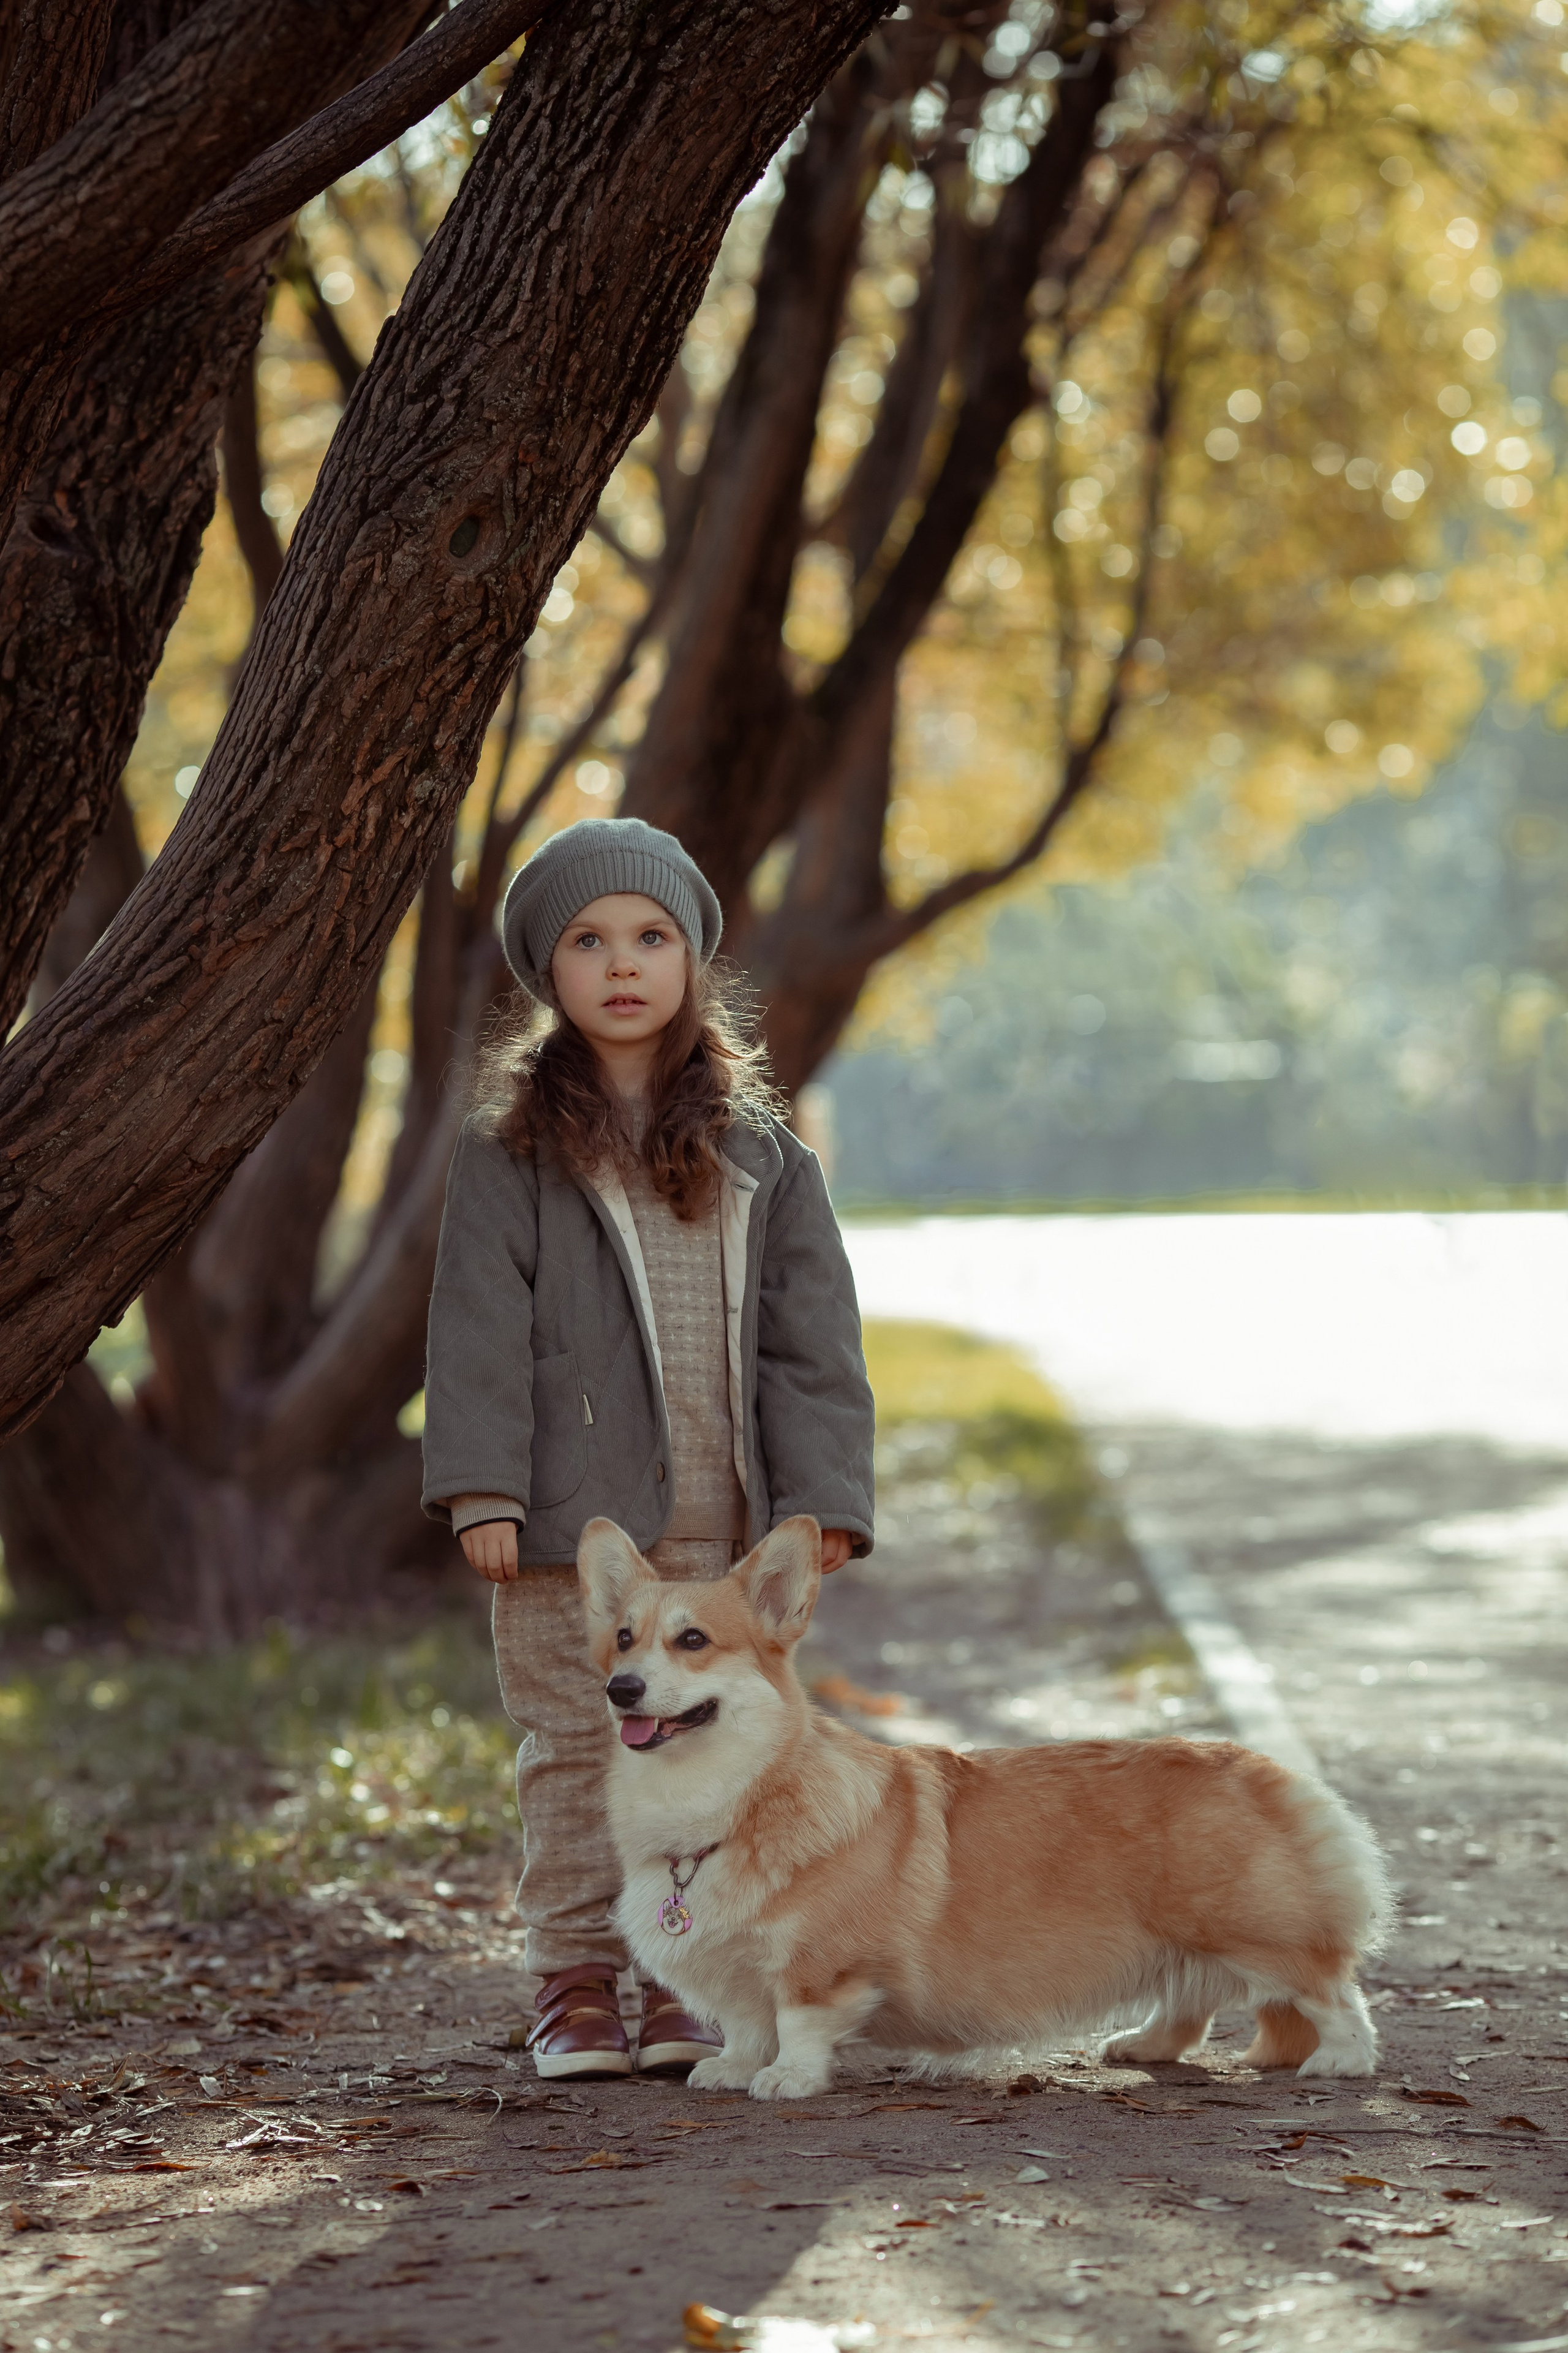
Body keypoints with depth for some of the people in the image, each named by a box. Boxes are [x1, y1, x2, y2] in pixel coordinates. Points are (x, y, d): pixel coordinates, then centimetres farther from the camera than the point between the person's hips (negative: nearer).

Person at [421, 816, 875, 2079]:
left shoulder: (759, 1154, 9)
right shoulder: (510, 1151, 2)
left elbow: (811, 1336, 7)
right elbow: (482, 1327, -3)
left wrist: (824, 1493, 0)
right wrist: (483, 1489, -12)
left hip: (723, 1521, 2)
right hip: (570, 1514, -2)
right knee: (576, 1749, 2)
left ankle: (687, 1980, 13)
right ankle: (576, 1985, 9)